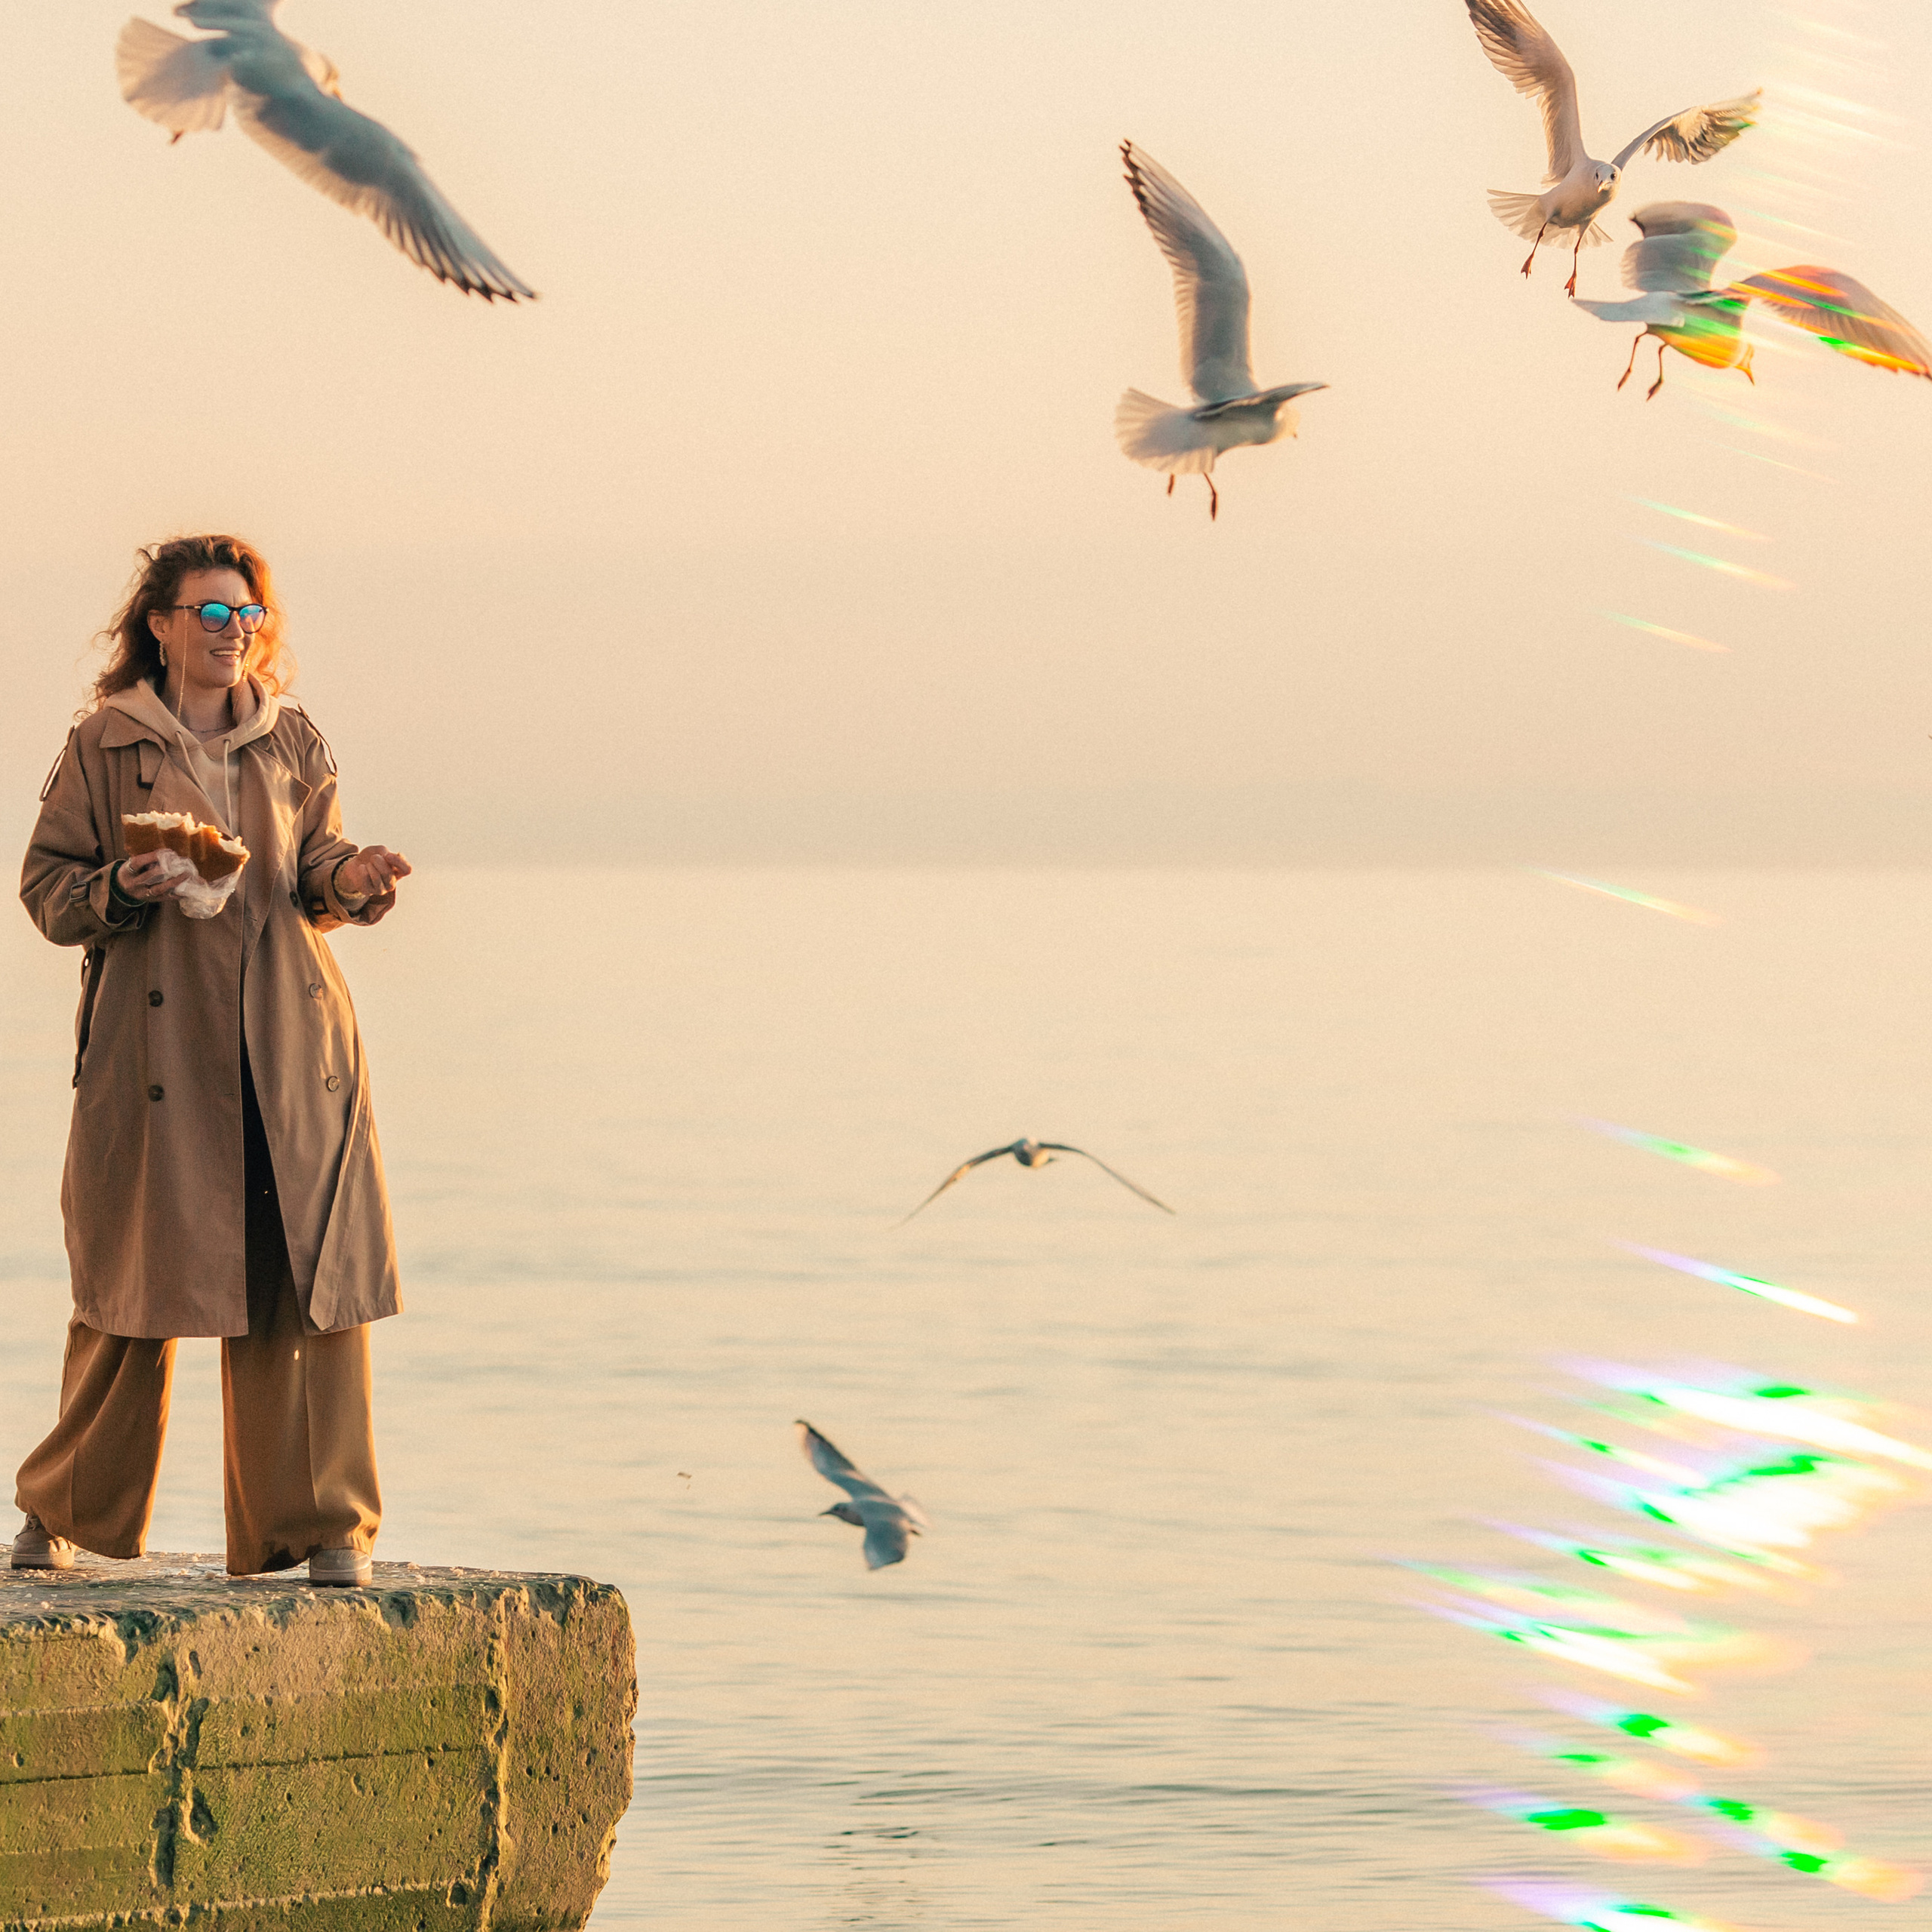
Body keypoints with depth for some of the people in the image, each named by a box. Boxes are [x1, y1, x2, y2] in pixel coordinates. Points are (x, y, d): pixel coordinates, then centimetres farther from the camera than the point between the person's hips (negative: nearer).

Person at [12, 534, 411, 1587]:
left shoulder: (293, 742, 12)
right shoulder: (104, 746, 2)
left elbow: (315, 868, 15)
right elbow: (47, 887, 4)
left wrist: (352, 880, -7)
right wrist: (121, 893, -15)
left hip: (289, 1043, 3)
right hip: (154, 1045, -3)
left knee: (311, 1282, -3)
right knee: (136, 1279, 1)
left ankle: (322, 1526, 5)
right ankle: (60, 1511, 19)